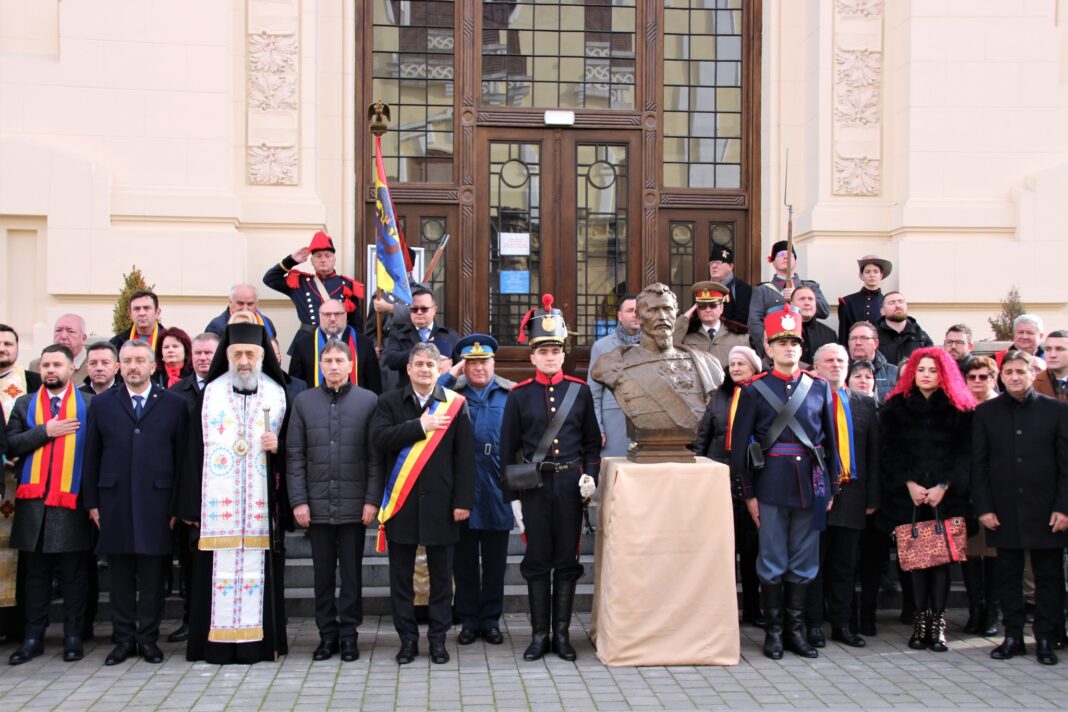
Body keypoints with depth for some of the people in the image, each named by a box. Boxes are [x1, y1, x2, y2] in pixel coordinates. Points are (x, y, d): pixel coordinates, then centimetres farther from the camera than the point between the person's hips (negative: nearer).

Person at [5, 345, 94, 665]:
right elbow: (10, 446, 0)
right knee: (35, 572, 9)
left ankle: (73, 636, 13)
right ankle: (33, 636, 16)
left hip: (72, 501, -2)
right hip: (32, 501, 3)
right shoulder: (24, 404, 11)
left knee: (73, 573, 4)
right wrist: (46, 431, -11)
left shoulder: (88, 404, 3)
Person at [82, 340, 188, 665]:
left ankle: (148, 638, 14)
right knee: (120, 574, 6)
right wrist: (92, 501, 4)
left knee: (153, 574, 3)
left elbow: (182, 456, 3)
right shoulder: (102, 404, 10)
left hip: (157, 501, -1)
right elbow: (92, 456, 9)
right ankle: (124, 638, 16)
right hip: (115, 501, 1)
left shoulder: (174, 404, 5)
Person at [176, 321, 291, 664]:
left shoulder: (277, 394, 10)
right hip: (217, 501, 0)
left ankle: (262, 640, 8)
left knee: (259, 569, 0)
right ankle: (218, 643, 6)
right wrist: (192, 505, -1)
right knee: (220, 570, -1)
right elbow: (194, 449, 4)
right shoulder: (210, 392, 7)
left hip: (261, 501, 1)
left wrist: (278, 447, -9)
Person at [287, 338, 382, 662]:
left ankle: (349, 634, 16)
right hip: (317, 504, 2)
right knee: (323, 573, 9)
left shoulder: (368, 401, 1)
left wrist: (372, 500, -7)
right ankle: (327, 634, 19)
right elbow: (294, 455, 5)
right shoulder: (304, 401, 6)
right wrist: (299, 500, -2)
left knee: (352, 572, 6)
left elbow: (375, 455, -1)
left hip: (354, 504, -2)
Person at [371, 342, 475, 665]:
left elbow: (465, 456, -1)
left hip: (440, 502, -1)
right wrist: (420, 426, -15)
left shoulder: (455, 404, 3)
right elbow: (379, 438, -11)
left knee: (441, 574, 7)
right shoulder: (389, 402, 6)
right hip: (401, 502, 1)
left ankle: (438, 638, 18)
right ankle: (407, 638, 18)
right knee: (401, 575, 7)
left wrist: (463, 500, -6)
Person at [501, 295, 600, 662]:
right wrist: (513, 497, 0)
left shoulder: (580, 391, 4)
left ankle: (562, 634, 16)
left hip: (570, 484, 1)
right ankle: (539, 634, 14)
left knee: (567, 560, 6)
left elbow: (592, 442, 10)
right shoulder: (519, 395, 1)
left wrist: (590, 475, -6)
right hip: (535, 485, -1)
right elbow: (508, 449, 3)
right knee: (537, 560, 5)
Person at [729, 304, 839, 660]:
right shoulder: (754, 391, -1)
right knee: (773, 564, 4)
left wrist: (831, 488, 9)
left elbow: (831, 440, 11)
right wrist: (748, 494, -4)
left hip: (811, 486, 3)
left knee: (803, 563, 9)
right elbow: (740, 444, -1)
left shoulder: (820, 389, 7)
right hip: (772, 486, -3)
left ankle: (795, 630, 20)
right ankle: (773, 631, 15)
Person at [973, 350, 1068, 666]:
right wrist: (984, 508, -3)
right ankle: (1013, 637, 16)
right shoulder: (985, 412, 5)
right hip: (1004, 512, 1)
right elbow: (978, 464, 4)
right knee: (1008, 576, 7)